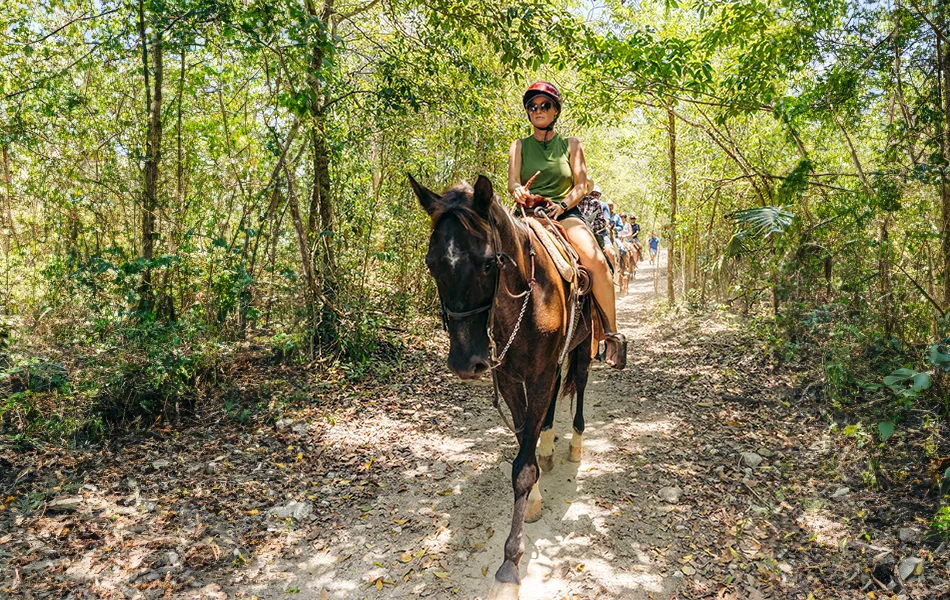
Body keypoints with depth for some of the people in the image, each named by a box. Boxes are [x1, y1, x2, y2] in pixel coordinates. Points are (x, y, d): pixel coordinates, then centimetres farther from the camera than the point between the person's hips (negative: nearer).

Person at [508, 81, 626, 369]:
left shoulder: (571, 145, 14)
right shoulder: (519, 146, 15)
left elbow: (581, 185, 5)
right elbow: (512, 181, 0)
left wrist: (562, 205, -16)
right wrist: (518, 191, -25)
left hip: (566, 214, -1)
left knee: (595, 260, -29)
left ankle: (612, 334, -17)